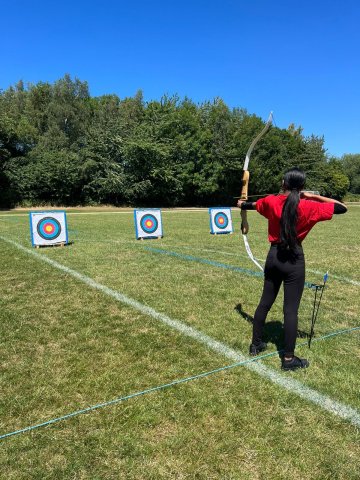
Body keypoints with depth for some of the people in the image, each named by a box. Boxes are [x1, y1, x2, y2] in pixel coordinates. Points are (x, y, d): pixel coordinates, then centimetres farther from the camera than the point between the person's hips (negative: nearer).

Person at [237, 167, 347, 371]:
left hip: (274, 256, 4)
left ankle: (256, 344, 31)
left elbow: (253, 205, 21)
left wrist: (242, 204, 44)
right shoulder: (308, 207, -12)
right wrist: (315, 196, -1)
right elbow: (342, 208, -7)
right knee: (291, 309, 2)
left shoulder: (270, 201, -1)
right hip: (293, 260, -4)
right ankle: (288, 359, 13)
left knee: (265, 302, 17)